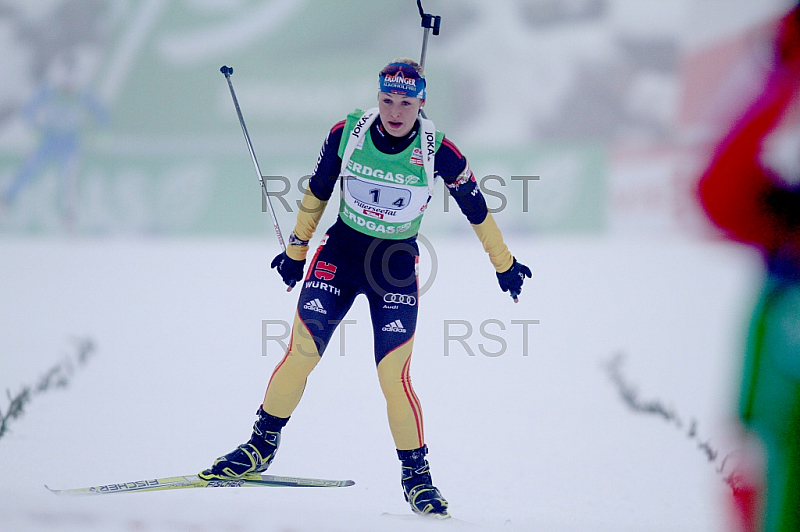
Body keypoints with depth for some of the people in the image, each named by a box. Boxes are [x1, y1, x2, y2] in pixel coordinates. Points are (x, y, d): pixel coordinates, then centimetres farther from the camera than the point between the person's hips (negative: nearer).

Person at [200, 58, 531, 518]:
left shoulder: (438, 151, -15)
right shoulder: (347, 133, -11)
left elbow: (476, 207, -1)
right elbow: (317, 192, 5)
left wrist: (504, 264, 9)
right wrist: (296, 249, 13)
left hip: (398, 265, -2)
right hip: (341, 250, 2)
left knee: (393, 376, -11)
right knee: (300, 354, -8)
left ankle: (417, 476, 6)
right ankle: (262, 446, 12)